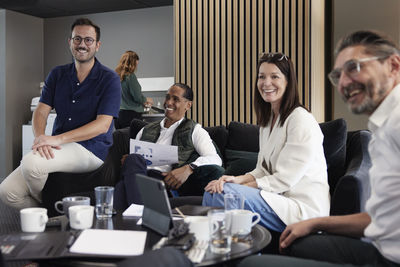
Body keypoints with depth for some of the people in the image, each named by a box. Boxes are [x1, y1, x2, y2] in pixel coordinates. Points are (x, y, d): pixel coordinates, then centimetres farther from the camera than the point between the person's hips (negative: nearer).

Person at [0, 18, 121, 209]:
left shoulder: (109, 79, -5)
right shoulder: (57, 74, 12)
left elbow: (103, 125, -14)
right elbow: (41, 111, 5)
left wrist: (58, 139, -24)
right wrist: (40, 137, -20)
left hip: (92, 149, -5)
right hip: (59, 149, 6)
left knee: (31, 162, -30)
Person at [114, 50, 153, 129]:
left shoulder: (117, 76, 10)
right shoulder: (130, 76, -12)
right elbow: (138, 97, -11)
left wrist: (143, 103, 26)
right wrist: (147, 100, 9)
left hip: (118, 114, 7)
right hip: (131, 115, -7)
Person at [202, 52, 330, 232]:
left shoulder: (301, 120, -14)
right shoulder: (268, 119, 15)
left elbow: (285, 179, -17)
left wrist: (241, 186, -13)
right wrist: (238, 179, -7)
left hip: (303, 207, -8)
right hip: (277, 197, 8)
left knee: (222, 193, -23)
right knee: (213, 191, -9)